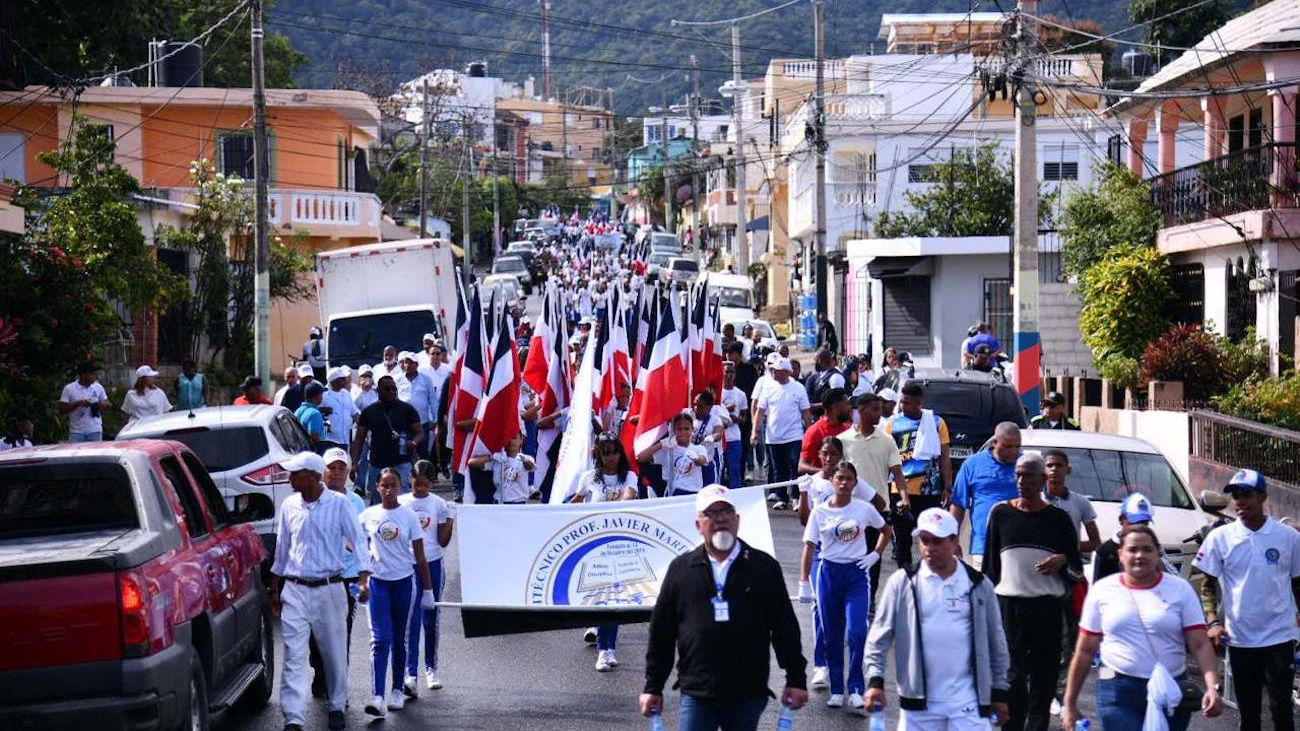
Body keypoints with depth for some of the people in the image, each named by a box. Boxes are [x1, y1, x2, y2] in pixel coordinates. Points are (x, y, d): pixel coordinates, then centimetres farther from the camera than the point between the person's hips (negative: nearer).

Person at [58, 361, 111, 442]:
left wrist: (101, 405, -10)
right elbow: (61, 409, -4)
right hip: (76, 432, -3)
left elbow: (109, 405, 13)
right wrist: (78, 403, -16)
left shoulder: (98, 387, 7)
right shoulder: (69, 389, -2)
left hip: (95, 430, 3)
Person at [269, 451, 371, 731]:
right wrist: (275, 590, 16)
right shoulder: (289, 506, 5)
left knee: (335, 653, 9)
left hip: (328, 589, -2)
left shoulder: (339, 504, -5)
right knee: (294, 655, -6)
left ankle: (337, 708, 27)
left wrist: (363, 581, -19)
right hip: (295, 590, 2)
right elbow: (282, 550, 15)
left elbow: (359, 541, -6)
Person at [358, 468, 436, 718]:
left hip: (404, 581, 1)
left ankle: (397, 692, 23)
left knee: (399, 639, 10)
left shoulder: (409, 516, 1)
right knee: (380, 640, -10)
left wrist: (428, 590, 2)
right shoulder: (368, 516, 2)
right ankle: (377, 697, -19)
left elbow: (420, 557, 3)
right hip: (378, 582, -1)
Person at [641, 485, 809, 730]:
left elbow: (785, 627, 3)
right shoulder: (681, 569, 6)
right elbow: (661, 632, 9)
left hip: (748, 694, 0)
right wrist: (653, 687, 8)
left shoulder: (764, 567, 3)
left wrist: (795, 680, -1)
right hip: (696, 693, 0)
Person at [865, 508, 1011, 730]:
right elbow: (880, 635, 0)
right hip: (920, 703, 0)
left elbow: (995, 641, 11)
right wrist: (875, 681, -11)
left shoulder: (978, 584, 4)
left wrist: (1000, 691, 11)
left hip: (967, 703, 0)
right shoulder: (902, 583, 0)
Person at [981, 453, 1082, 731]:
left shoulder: (1058, 518, 6)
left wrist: (1063, 560, -12)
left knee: (1044, 676, 2)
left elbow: (1077, 570, 9)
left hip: (1047, 605, 0)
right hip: (1009, 603, 0)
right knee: (1014, 673, -7)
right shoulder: (1001, 513, 7)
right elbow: (990, 562, 12)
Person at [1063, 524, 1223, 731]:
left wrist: (1213, 686, -20)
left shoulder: (1180, 590, 2)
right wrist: (1070, 702, 6)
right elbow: (1085, 651, 7)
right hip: (1118, 692, -1)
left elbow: (1201, 645, -4)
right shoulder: (1103, 591, 3)